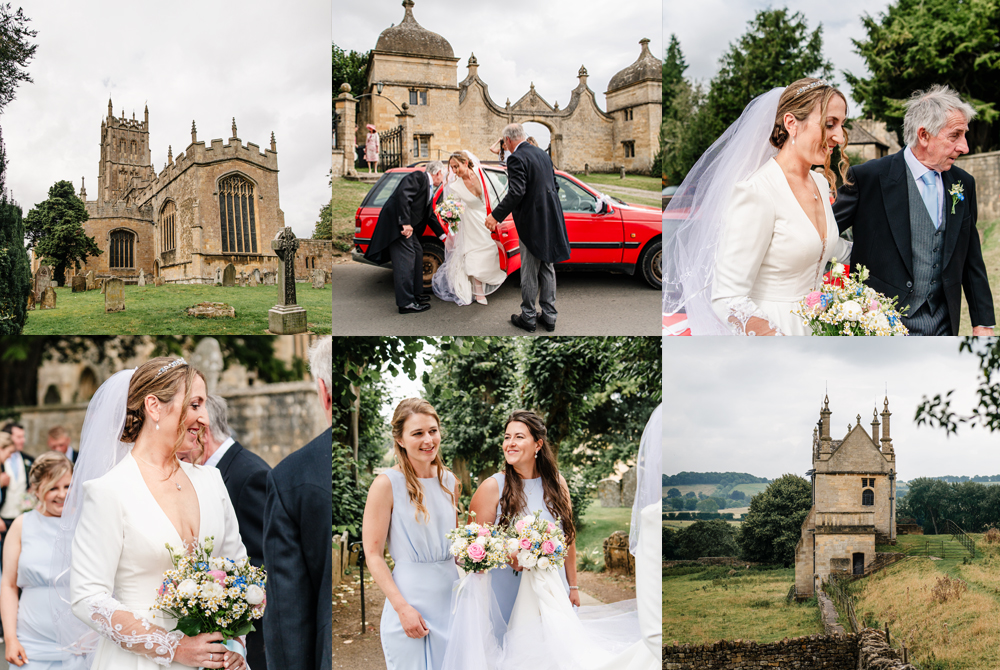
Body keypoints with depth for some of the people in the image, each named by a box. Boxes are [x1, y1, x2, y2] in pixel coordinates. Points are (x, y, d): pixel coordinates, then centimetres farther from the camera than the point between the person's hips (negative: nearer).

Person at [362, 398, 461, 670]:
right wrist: (402, 607, -17)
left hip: (451, 593, 5)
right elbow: (373, 554, -11)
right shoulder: (387, 484, -10)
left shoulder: (450, 482, 8)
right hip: (410, 598, -5)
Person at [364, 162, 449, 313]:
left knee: (417, 253, 16)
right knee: (405, 258, -14)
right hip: (396, 222, -11)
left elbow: (430, 216, 29)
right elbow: (403, 195, -23)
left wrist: (443, 236, 32)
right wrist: (405, 222, -28)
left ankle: (416, 294, 26)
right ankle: (406, 303, -16)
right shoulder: (417, 177, -8)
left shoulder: (429, 188, 22)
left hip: (407, 225, 11)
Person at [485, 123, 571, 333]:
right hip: (550, 220, 8)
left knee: (529, 272, 2)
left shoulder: (516, 158, -14)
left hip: (532, 222, -8)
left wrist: (496, 216, -20)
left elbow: (516, 192, -24)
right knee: (547, 269, 13)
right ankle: (549, 316, 18)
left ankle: (528, 317, 10)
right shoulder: (542, 154, 12)